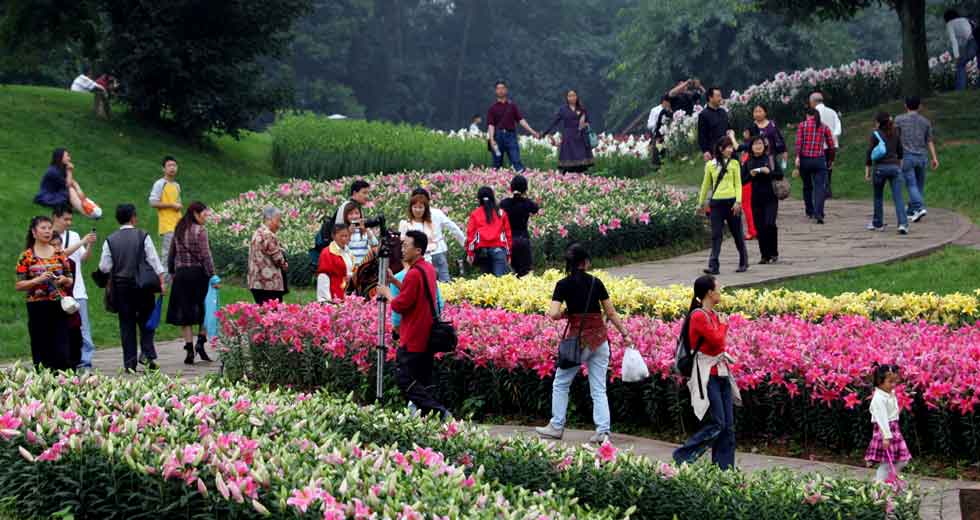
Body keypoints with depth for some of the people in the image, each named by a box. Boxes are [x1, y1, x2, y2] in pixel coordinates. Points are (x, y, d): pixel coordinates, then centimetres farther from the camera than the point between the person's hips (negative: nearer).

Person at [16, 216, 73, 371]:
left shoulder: (59, 254, 9)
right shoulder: (26, 256, 1)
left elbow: (70, 281, 15)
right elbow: (18, 285, -2)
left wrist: (65, 280, -7)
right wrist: (38, 280, -16)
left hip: (59, 306, 2)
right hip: (37, 308, -2)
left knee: (62, 351, -6)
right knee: (41, 352, 0)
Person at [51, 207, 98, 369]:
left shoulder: (74, 235, 12)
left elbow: (83, 258, 11)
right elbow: (61, 254, -14)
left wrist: (90, 245, -6)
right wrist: (82, 242, -15)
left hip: (77, 289, 3)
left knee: (82, 325, -2)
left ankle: (86, 360, -2)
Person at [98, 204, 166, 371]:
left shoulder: (110, 240, 0)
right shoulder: (143, 236, -4)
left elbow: (104, 267, 0)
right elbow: (154, 260, -5)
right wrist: (161, 281, -1)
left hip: (121, 286, 2)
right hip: (143, 285, -1)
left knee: (126, 323, 6)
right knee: (146, 319, 9)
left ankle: (130, 362, 5)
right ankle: (148, 354, -9)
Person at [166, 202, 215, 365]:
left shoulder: (179, 230, 9)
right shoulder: (200, 231, -8)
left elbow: (172, 253, 13)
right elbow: (205, 255, -13)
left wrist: (171, 271, 20)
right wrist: (212, 275, -11)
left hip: (181, 273, 5)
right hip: (198, 273, -5)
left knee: (184, 313, 5)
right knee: (203, 309, 10)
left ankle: (189, 349, 2)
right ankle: (201, 342, -4)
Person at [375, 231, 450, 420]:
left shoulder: (414, 273, -20)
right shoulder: (429, 269, 11)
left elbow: (400, 305, -18)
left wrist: (387, 293, 0)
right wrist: (394, 281, 13)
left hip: (412, 340, -9)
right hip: (427, 337, 9)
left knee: (405, 379, -7)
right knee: (424, 380, 11)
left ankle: (438, 411, -14)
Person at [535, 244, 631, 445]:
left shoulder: (564, 285, -6)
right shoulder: (596, 283, 2)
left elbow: (553, 314, -16)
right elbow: (611, 313, 5)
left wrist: (567, 313, 4)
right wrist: (624, 333, 13)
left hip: (578, 338, -3)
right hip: (600, 338, 3)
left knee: (561, 384, 14)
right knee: (599, 389, 6)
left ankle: (557, 427, 19)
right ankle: (603, 431, -2)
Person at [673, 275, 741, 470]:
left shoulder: (713, 315, 12)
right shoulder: (698, 316, -14)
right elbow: (717, 340, -21)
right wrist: (723, 325, -4)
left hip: (721, 372, 9)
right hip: (707, 375, -9)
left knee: (728, 425, 6)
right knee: (717, 424, -10)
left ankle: (724, 468, 11)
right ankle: (682, 457, 2)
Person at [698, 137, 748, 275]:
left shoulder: (734, 163, 4)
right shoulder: (710, 165, 6)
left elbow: (738, 184, 1)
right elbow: (706, 185, 14)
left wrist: (738, 201, -11)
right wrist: (701, 203, 17)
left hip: (731, 202, -1)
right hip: (716, 202, 1)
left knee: (737, 233, 8)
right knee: (716, 235, -5)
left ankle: (743, 263, 22)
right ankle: (713, 266, -8)